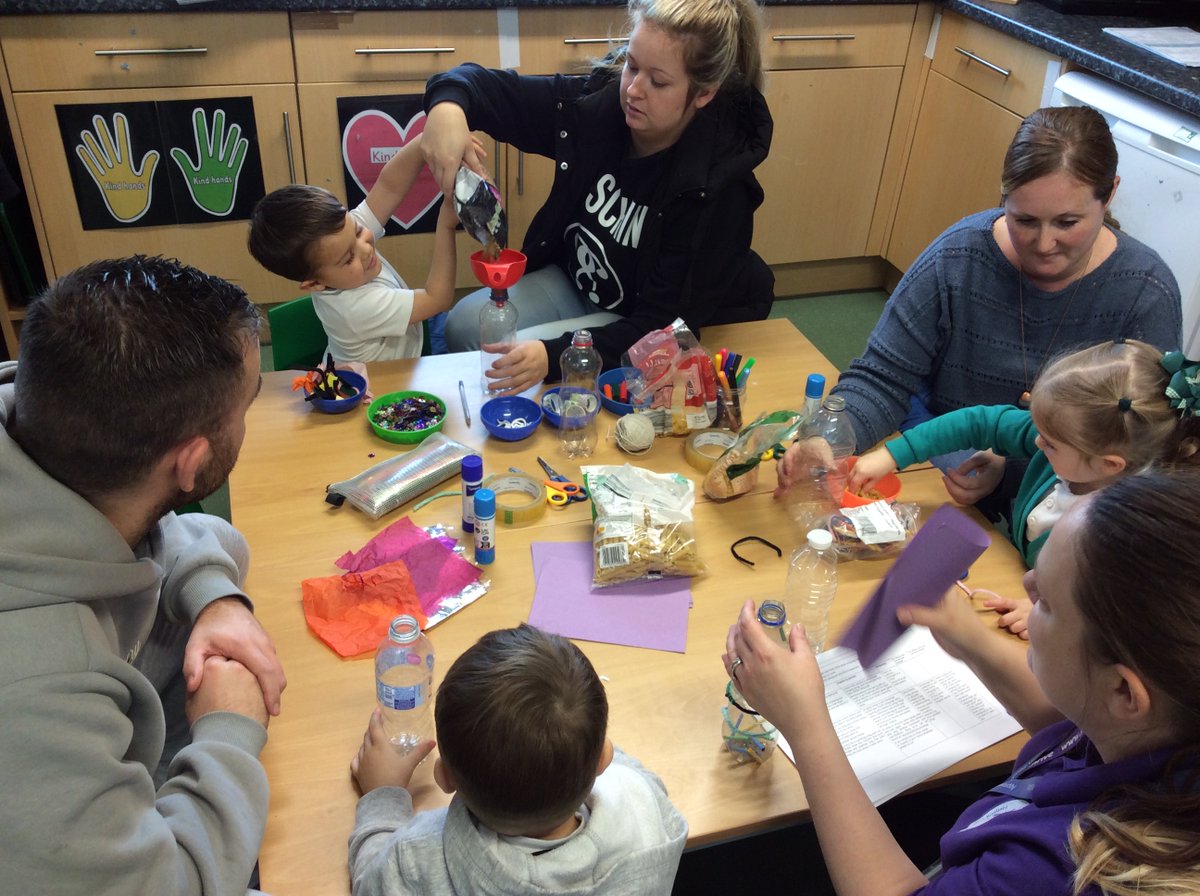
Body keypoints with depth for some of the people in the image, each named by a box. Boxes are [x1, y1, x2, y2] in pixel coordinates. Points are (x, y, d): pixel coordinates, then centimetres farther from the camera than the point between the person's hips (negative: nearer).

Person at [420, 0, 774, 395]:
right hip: (575, 283, 6)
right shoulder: (596, 103, -16)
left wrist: (555, 355, -43)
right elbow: (492, 89, -6)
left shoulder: (716, 187, -29)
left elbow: (665, 325, -29)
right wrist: (448, 106, -32)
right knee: (466, 326, -8)